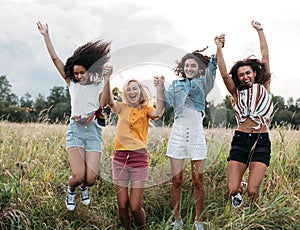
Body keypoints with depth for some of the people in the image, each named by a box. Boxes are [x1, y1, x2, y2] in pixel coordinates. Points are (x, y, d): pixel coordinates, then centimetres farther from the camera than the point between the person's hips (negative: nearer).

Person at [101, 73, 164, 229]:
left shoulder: (146, 109, 7)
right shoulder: (122, 108, 11)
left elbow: (158, 113, -16)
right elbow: (108, 100, -10)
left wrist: (159, 89, -24)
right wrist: (107, 78, -24)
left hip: (139, 159, -2)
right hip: (120, 158, 2)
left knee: (135, 207, -2)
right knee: (122, 206, 4)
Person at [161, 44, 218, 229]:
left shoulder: (202, 84, 9)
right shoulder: (176, 84, 14)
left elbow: (211, 72, -13)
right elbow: (167, 104, 2)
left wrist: (215, 53, -29)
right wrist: (161, 88, -12)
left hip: (197, 133, -1)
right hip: (178, 133, 1)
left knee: (198, 181, 2)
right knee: (176, 181, 3)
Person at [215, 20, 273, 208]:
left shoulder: (265, 88, 8)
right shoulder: (237, 93, 10)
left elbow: (265, 56, 6)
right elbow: (224, 73, -5)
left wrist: (260, 30, 8)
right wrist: (219, 49, -11)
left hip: (261, 142, -1)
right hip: (240, 141, 1)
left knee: (253, 191, -11)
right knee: (232, 190, -4)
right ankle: (240, 188, 33)